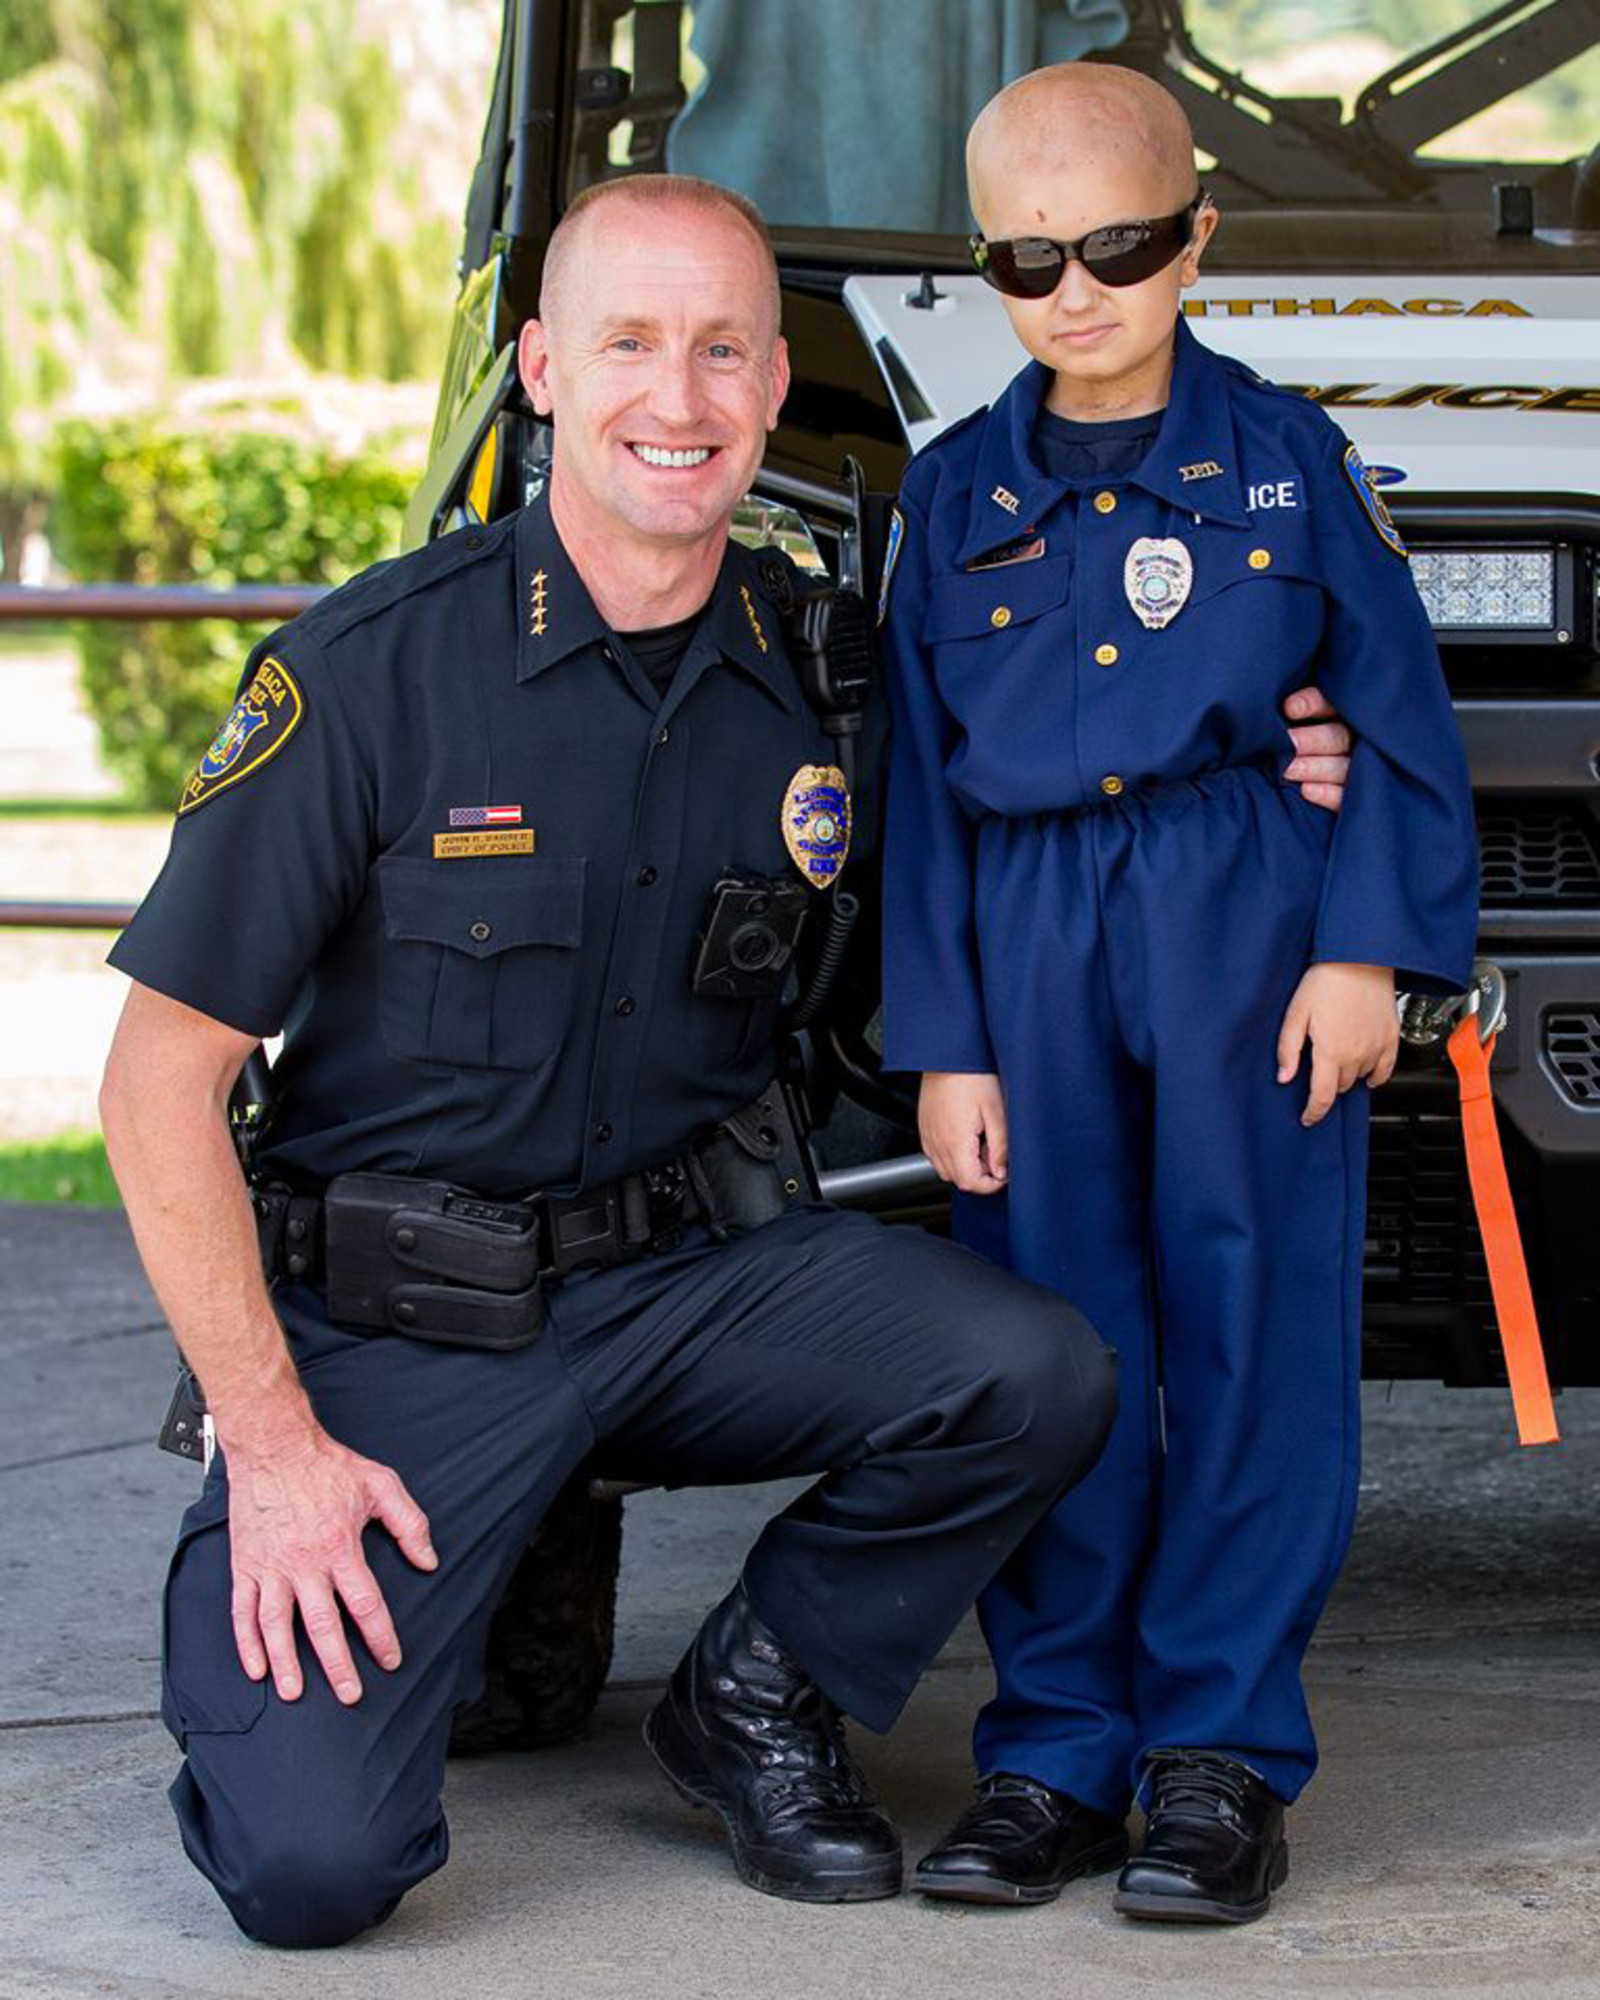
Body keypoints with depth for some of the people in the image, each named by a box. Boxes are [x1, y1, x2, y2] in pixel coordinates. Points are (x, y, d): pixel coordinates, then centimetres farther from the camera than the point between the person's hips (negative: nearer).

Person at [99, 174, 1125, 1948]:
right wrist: (272, 1439, -15)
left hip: (703, 1268, 4)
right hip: (400, 1322, -3)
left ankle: (758, 1694, 4)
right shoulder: (372, 671, -13)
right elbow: (161, 1080, -10)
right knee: (309, 1864, -20)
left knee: (1036, 1378, -24)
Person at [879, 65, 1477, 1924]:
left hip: (1252, 926, -2)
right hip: (1032, 939, 2)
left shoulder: (1285, 454, 4)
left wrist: (1365, 948, -5)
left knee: (1250, 1331, -2)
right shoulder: (956, 494, 10)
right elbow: (924, 787, 10)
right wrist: (943, 1043, 5)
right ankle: (1055, 1745, 11)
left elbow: (1395, 717, 4)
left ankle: (1220, 1751, 4)